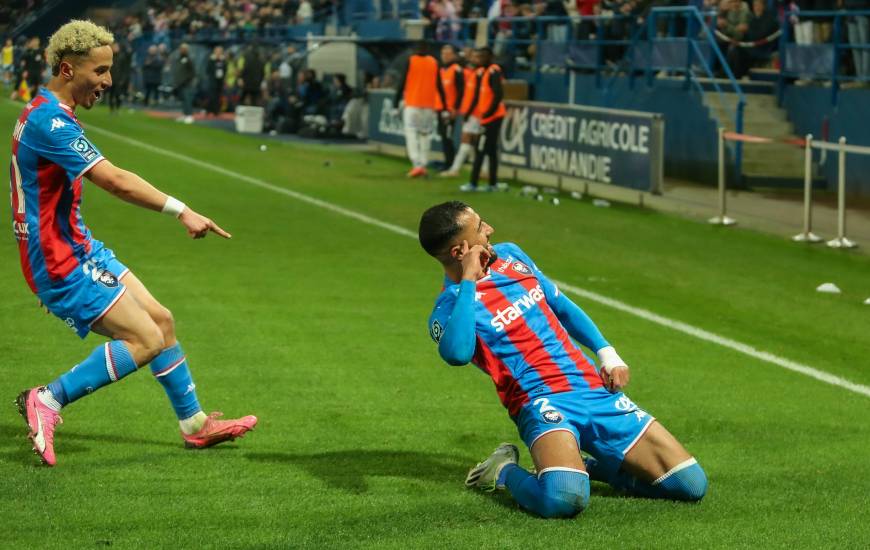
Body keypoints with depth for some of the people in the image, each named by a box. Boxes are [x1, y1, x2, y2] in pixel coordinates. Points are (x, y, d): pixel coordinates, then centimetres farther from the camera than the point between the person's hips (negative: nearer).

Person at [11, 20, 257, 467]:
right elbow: (114, 181, -32)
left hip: (78, 246, 10)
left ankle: (195, 424, 23)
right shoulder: (50, 121, -23)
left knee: (161, 320, 12)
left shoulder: (48, 113, 11)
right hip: (59, 262, -10)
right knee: (146, 340, -12)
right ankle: (47, 401, -6)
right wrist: (180, 211, -32)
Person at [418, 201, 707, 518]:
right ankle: (505, 471, -4)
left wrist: (607, 353, 15)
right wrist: (468, 282, -20)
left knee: (691, 484, -4)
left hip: (595, 388, 7)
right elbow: (457, 353, -30)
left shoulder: (509, 254, 14)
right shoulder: (450, 308, -6)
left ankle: (588, 465, 16)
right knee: (563, 499, -37)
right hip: (541, 400, -6)